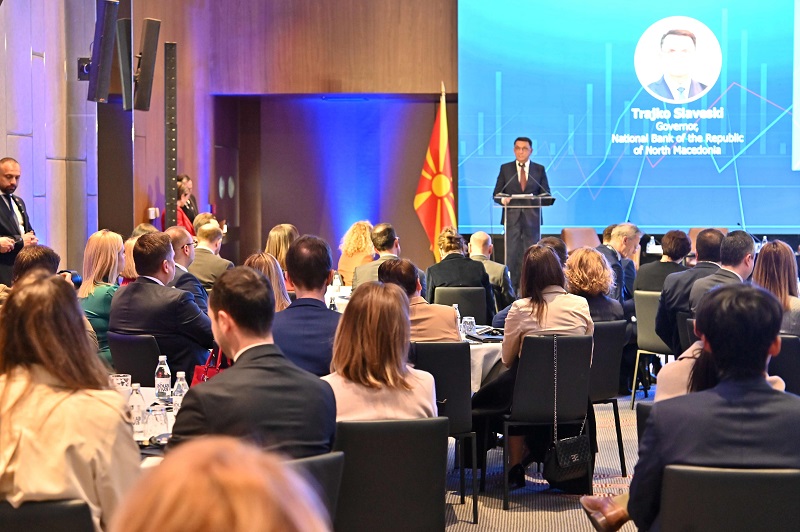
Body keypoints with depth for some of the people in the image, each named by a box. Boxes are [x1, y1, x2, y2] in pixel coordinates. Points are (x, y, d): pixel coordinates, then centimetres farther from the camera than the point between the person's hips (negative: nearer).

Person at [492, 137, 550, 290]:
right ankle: (513, 287, -2)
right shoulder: (505, 168, 9)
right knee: (512, 253, -6)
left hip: (532, 218, 1)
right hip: (512, 217, -1)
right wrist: (502, 199, -14)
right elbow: (496, 193, 8)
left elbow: (546, 194, 7)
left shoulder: (539, 169, 10)